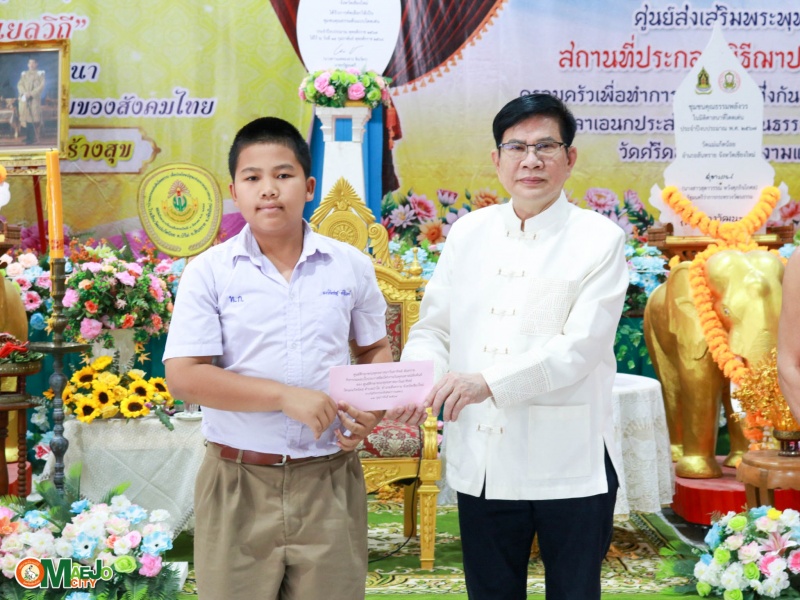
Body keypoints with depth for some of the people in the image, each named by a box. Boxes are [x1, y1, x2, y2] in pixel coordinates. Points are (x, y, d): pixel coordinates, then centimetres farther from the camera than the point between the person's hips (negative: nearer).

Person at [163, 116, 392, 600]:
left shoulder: (351, 266, 4)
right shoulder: (209, 273, -3)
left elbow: (375, 350, 16)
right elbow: (184, 376, -10)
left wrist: (371, 406, -6)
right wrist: (285, 396, -17)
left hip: (330, 480, 2)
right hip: (240, 485, -1)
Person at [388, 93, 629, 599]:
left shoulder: (600, 239, -5)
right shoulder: (468, 233, 8)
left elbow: (581, 346, -16)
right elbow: (433, 329, 8)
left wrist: (490, 382, -28)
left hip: (569, 464, -3)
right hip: (482, 462, 4)